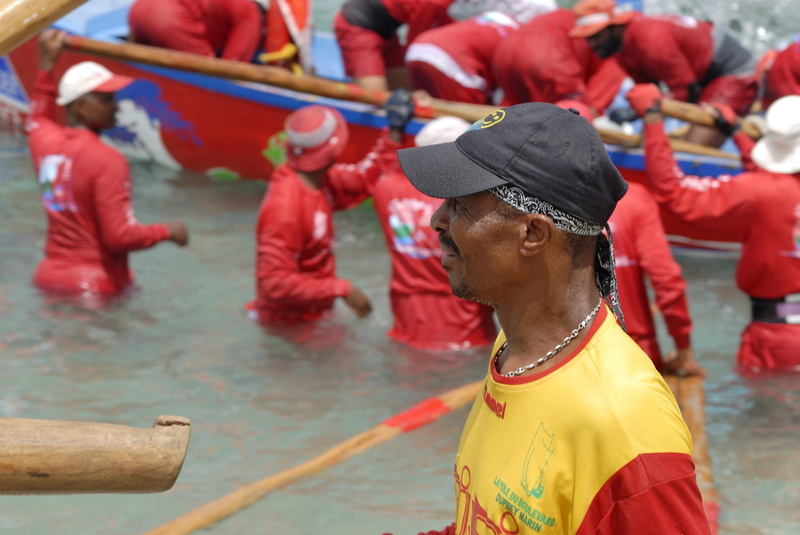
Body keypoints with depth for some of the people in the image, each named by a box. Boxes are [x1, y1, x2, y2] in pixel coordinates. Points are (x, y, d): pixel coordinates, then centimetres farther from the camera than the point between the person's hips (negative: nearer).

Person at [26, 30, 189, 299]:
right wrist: (168, 231, -1)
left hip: (48, 277, 8)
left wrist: (46, 65, 39)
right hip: (96, 287, -8)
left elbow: (37, 119, 35)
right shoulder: (108, 161, -15)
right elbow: (121, 237, -17)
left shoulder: (45, 142, 6)